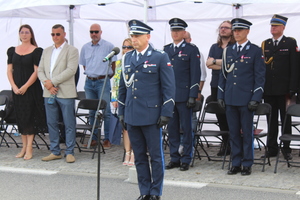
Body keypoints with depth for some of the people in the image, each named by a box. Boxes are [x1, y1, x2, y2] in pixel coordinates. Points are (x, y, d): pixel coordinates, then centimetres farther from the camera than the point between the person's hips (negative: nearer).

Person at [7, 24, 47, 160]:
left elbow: (36, 71, -9)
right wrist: (14, 86, -7)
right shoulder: (12, 51, 9)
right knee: (20, 117, 8)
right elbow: (9, 70, 7)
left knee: (30, 117, -5)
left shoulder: (37, 51, -4)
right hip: (17, 89, 5)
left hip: (31, 88, -4)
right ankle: (24, 147, 15)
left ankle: (29, 148, -2)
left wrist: (25, 87, -15)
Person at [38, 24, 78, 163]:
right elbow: (40, 70, 13)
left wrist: (53, 82, -15)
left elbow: (71, 70, -13)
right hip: (49, 93, 6)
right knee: (51, 123, 9)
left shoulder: (72, 50, 0)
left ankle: (69, 152, 7)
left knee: (69, 124, -1)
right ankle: (55, 152, 18)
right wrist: (47, 84, -7)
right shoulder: (46, 51, 18)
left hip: (65, 93, -5)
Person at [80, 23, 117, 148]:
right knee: (92, 112, 8)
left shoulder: (108, 46, -3)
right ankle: (94, 138, 15)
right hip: (89, 82, 5)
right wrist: (90, 74, 13)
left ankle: (107, 139, 1)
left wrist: (110, 74, 3)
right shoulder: (85, 48, 10)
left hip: (103, 81, -4)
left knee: (106, 111, -6)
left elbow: (113, 64, 3)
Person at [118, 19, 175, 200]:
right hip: (132, 116, 5)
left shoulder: (160, 57, -3)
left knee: (156, 156, 3)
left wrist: (166, 113, -11)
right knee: (139, 157, 10)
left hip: (151, 115, -5)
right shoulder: (127, 58, 12)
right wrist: (122, 112, 13)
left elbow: (169, 87, -5)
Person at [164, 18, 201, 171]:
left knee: (186, 128, 1)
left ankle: (186, 159, 9)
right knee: (171, 128, 9)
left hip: (183, 95, -5)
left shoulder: (192, 49, -1)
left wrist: (192, 96, -12)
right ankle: (174, 158, 17)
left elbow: (195, 74, -5)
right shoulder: (166, 50, 13)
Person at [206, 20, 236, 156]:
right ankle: (225, 143, 16)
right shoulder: (214, 47, 17)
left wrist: (215, 61, -7)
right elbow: (208, 64, 4)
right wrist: (225, 63, -7)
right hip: (216, 86, 5)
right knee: (220, 116, 7)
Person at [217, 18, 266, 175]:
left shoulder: (255, 51, -1)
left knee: (247, 132, 2)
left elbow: (260, 77, -4)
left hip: (246, 99, -4)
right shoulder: (228, 50, 12)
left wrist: (256, 98, -11)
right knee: (233, 132, 9)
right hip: (230, 99, 4)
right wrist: (220, 96, 9)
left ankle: (247, 164, 11)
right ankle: (236, 164, 17)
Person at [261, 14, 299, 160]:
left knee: (286, 120, 4)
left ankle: (286, 148, 11)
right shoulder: (265, 44, 11)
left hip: (284, 89, -3)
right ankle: (272, 148, 16)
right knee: (271, 120, 9)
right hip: (268, 90, 3)